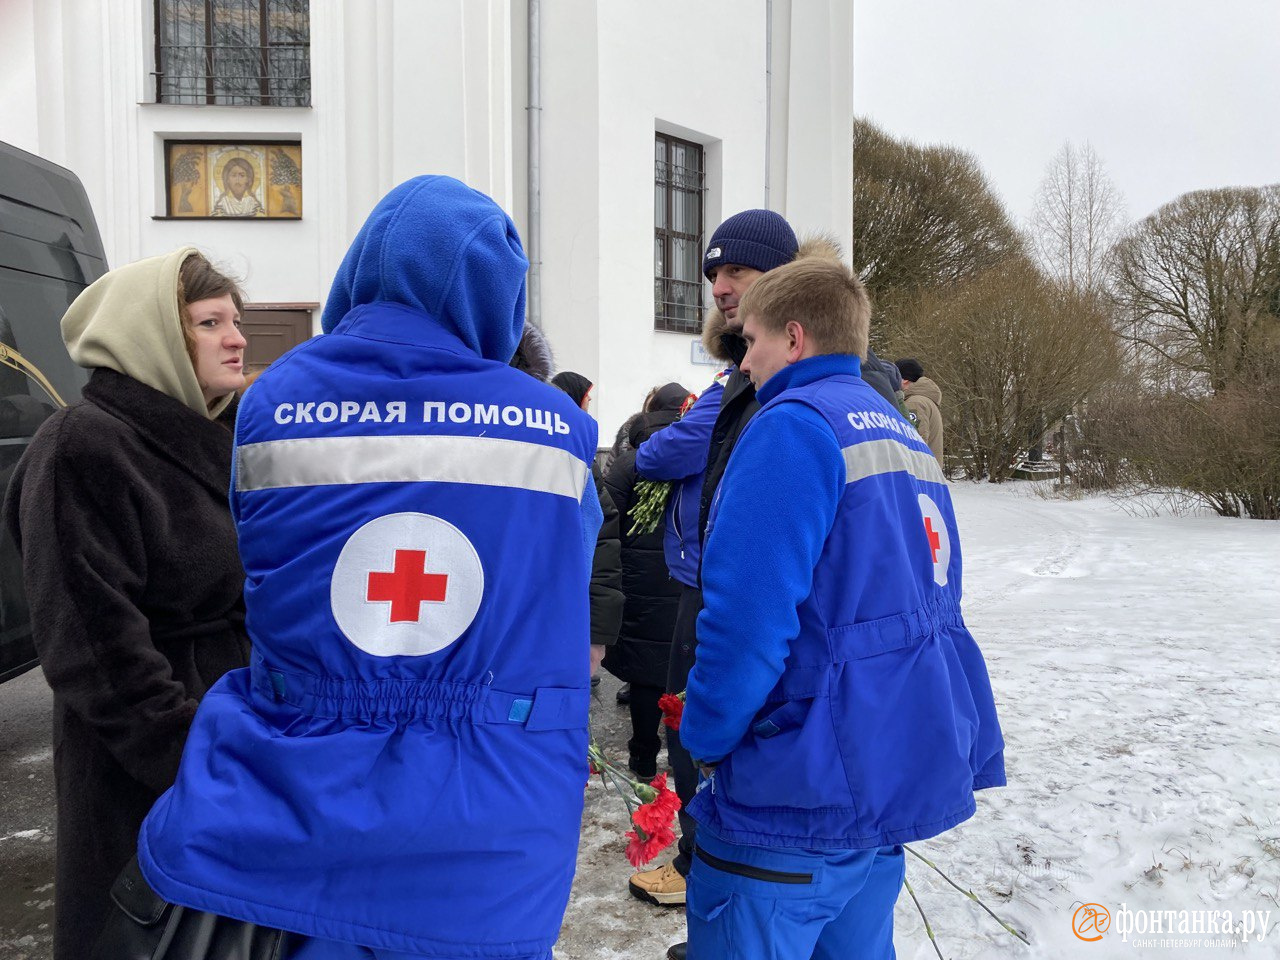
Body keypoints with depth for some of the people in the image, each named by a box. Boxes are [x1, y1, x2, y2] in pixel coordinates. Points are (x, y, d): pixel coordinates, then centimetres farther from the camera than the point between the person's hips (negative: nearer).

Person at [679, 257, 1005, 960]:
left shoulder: (793, 425, -17)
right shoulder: (908, 441, 12)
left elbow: (745, 613, -25)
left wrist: (704, 735, -9)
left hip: (801, 797, -9)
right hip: (901, 779, 9)